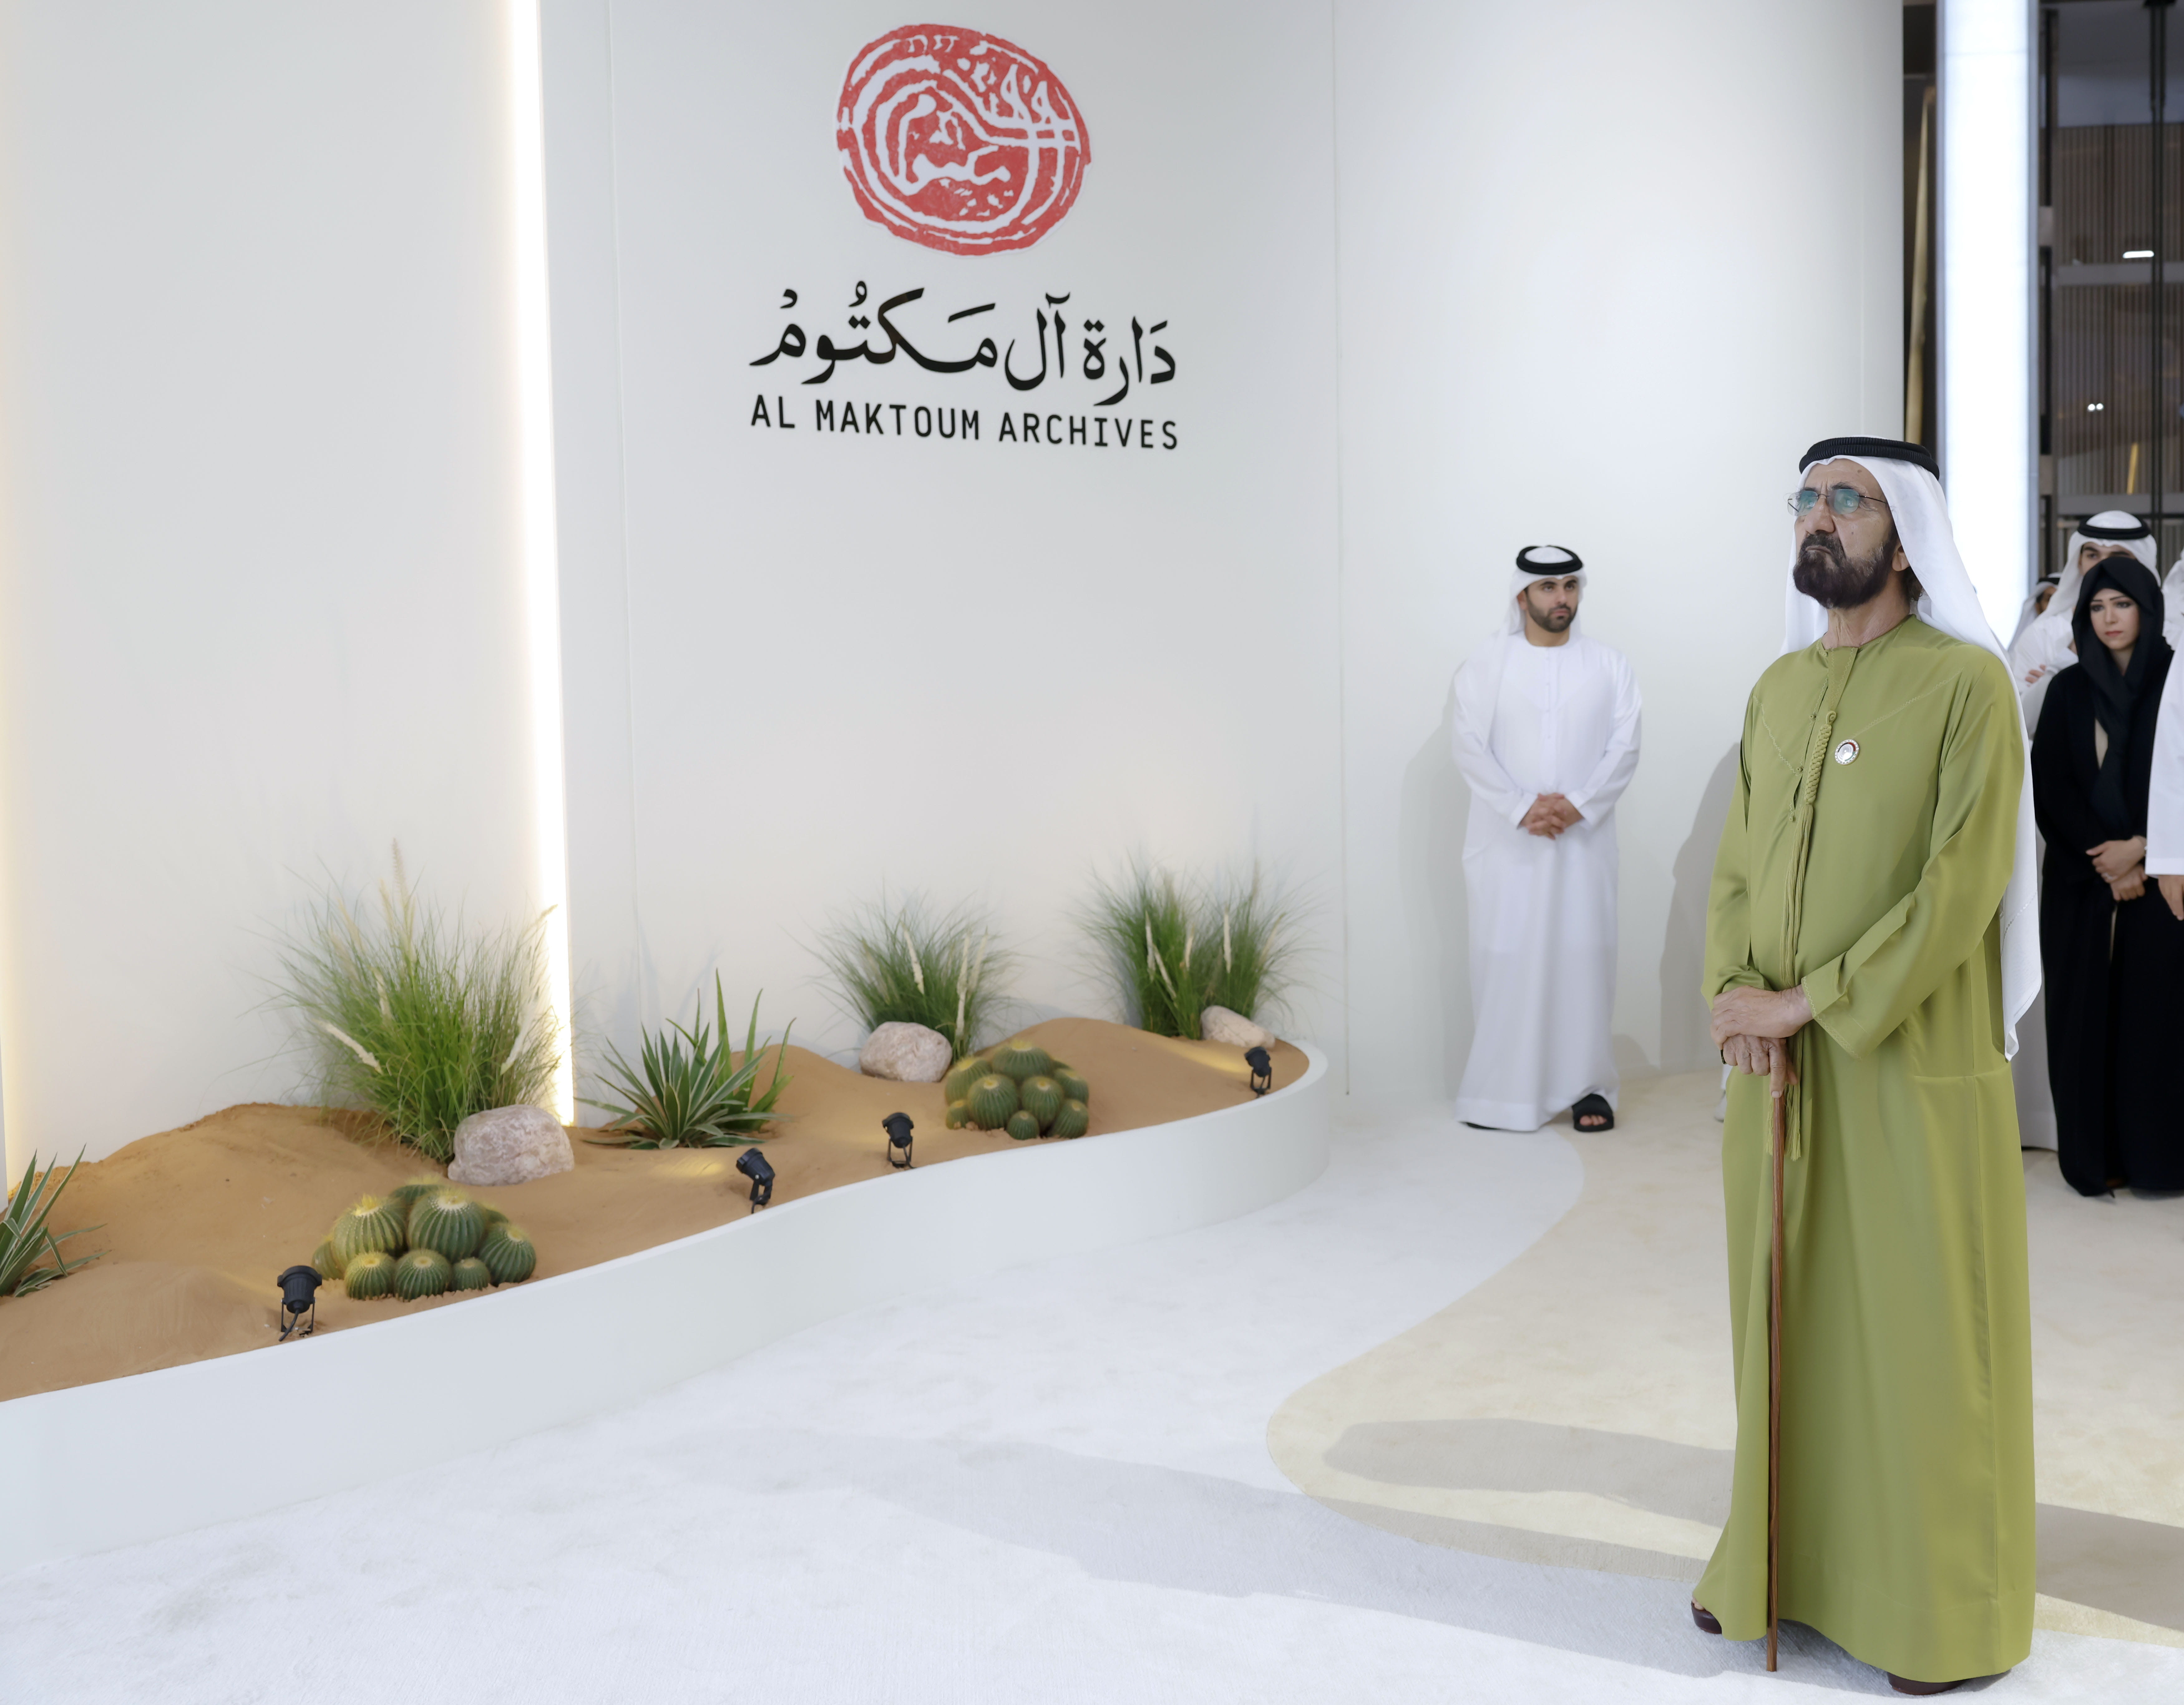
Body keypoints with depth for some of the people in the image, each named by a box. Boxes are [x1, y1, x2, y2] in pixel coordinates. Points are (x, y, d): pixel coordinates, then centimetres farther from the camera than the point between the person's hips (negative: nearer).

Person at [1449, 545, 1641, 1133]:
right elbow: (1470, 748, -5)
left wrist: (1577, 805, -14)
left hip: (1584, 838, 1)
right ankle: (1502, 1088, 8)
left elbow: (1624, 748, 0)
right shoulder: (1484, 666, 2)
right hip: (1506, 842, -1)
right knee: (1504, 959, 0)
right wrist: (1523, 808, -15)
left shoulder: (1610, 667, 7)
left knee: (1583, 957, 1)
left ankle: (1587, 1084, 10)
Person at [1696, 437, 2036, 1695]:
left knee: (1928, 1334, 5)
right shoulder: (1779, 689, 10)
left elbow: (1959, 890, -16)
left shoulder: (1967, 683, -9)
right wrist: (1736, 994, -6)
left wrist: (1808, 1001, -16)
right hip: (1780, 1072, 6)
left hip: (1914, 1068, -5)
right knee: (1789, 1317, 14)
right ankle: (1790, 1562, 30)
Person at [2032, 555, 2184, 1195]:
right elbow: (2051, 785, 1)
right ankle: (2095, 1154, 8)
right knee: (2086, 1011, 1)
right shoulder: (2068, 690, 7)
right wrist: (2105, 862, -8)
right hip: (2082, 879, 1)